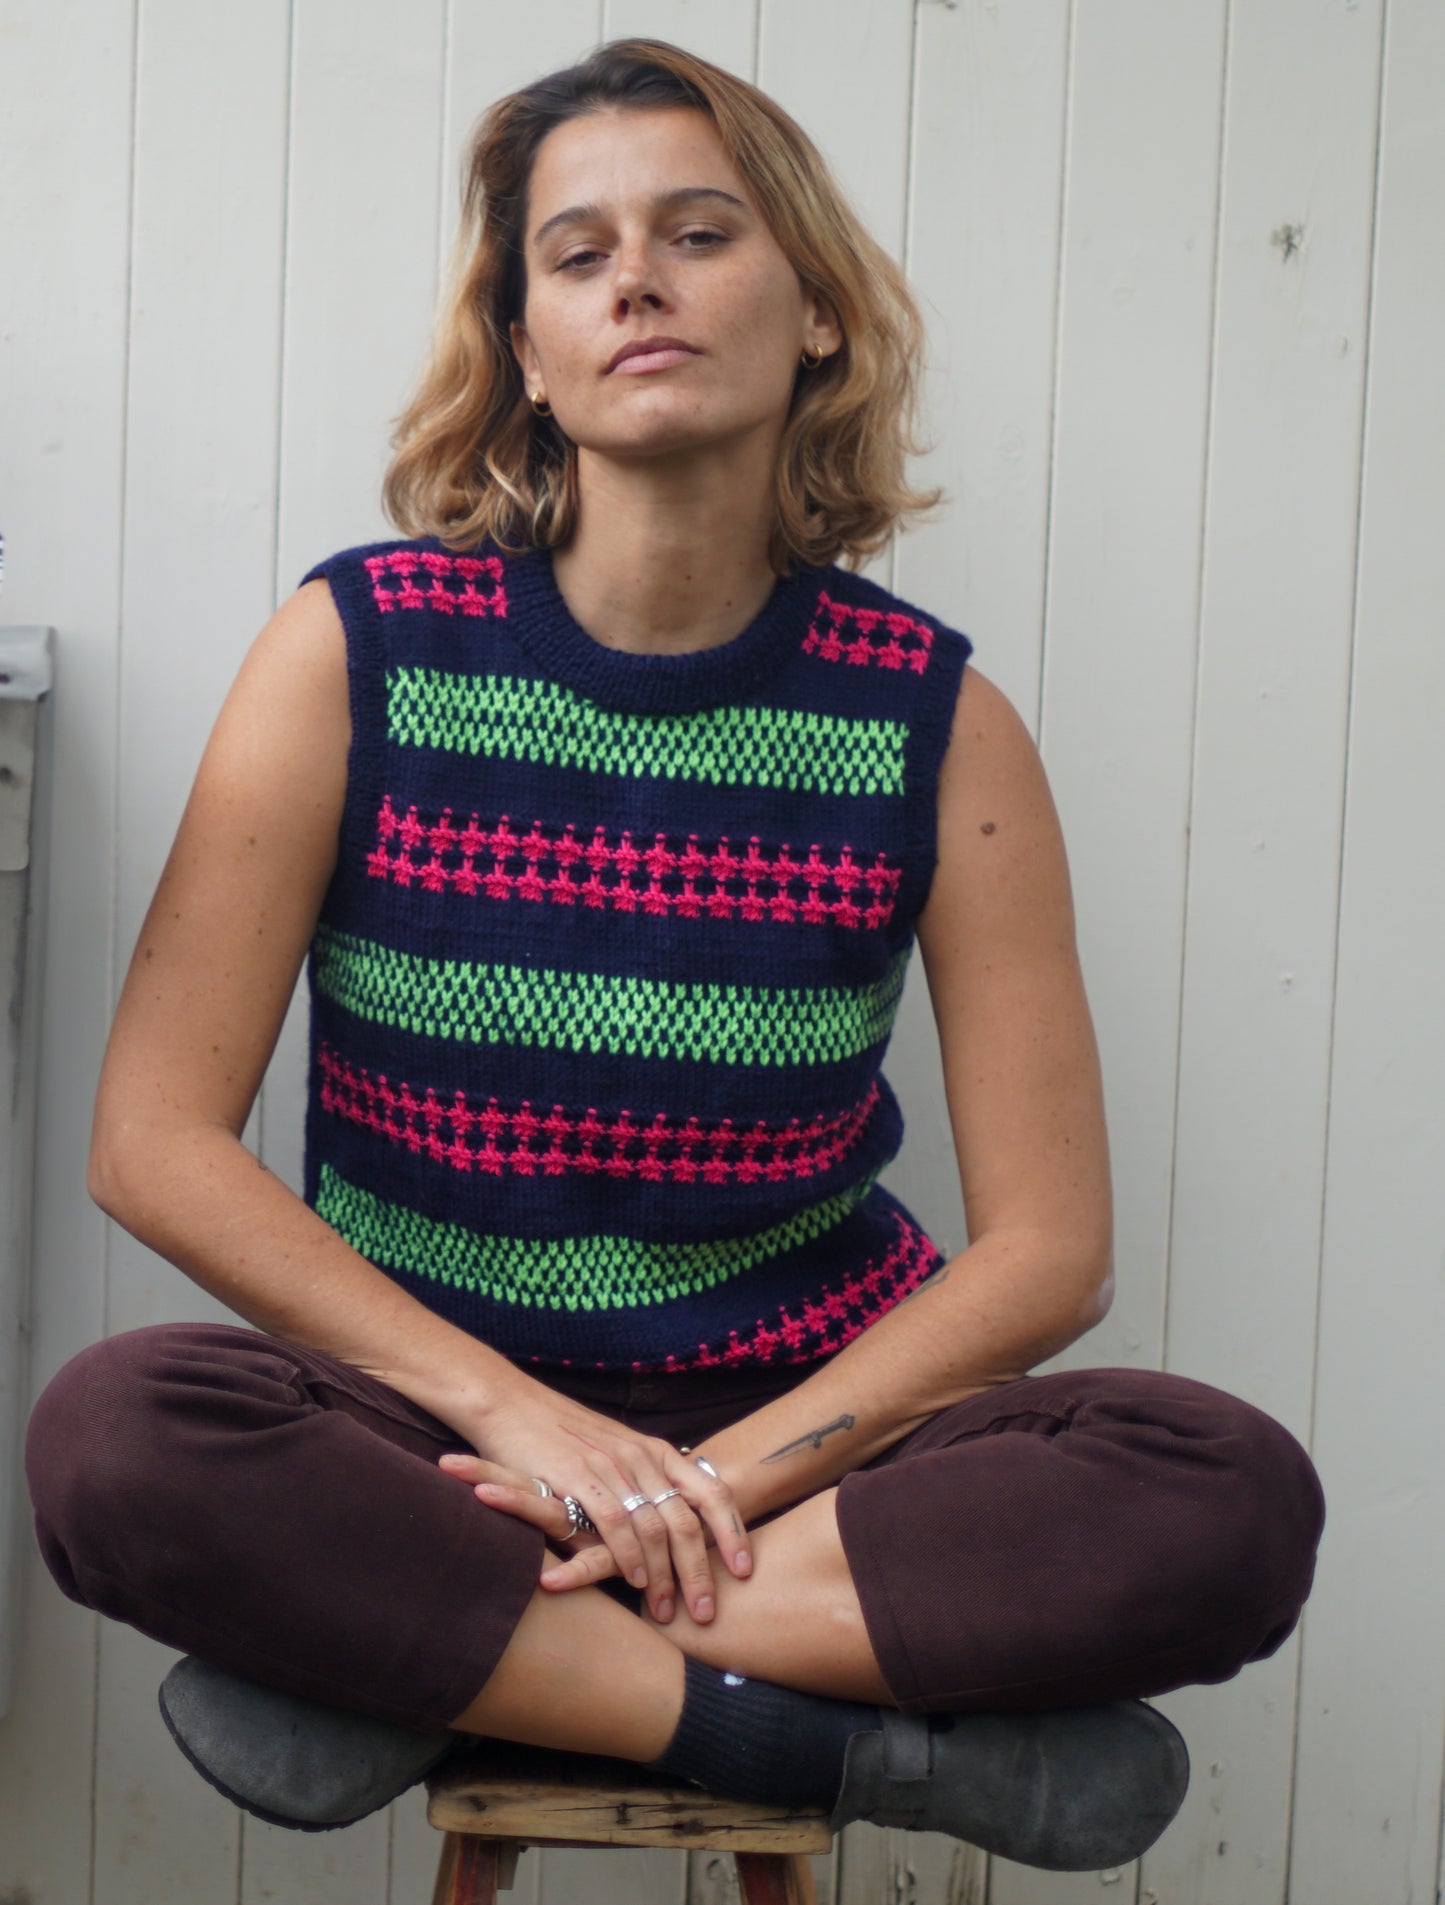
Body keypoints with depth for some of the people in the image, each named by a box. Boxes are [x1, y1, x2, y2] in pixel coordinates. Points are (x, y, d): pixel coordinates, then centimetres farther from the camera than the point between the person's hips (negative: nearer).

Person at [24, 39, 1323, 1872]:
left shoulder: (935, 719, -3)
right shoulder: (358, 647, -5)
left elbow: (1047, 1244, -4)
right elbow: (155, 1136, -8)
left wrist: (716, 1480, -16)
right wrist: (524, 1414, -16)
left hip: (803, 1424, 1)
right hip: (437, 1411, -1)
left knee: (1232, 1499, -25)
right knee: (113, 1436, -31)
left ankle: (420, 1655, -20)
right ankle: (873, 1744, -22)